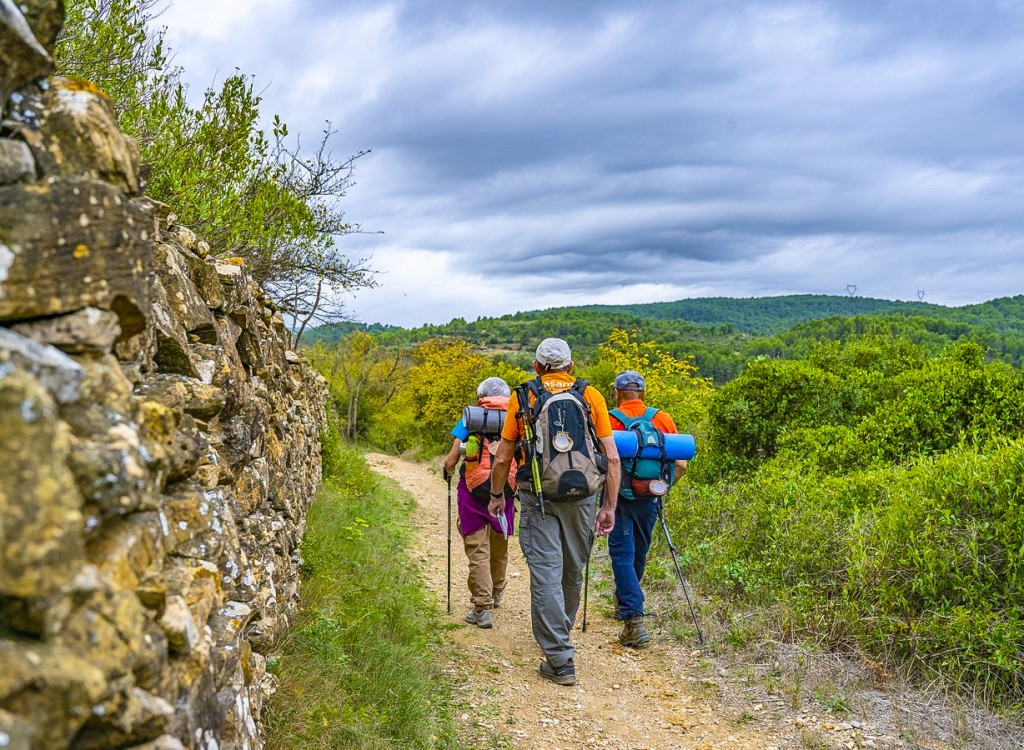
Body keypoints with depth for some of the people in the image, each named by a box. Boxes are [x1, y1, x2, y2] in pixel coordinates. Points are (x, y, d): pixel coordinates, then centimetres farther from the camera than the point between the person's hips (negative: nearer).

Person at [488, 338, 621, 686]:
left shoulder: (522, 397, 3)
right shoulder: (592, 396, 5)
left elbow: (502, 458, 5)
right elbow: (612, 458, 0)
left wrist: (497, 495, 20)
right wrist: (609, 506, 6)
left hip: (538, 497, -2)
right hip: (582, 497, 2)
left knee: (546, 574, 0)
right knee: (572, 573, 19)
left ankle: (560, 660, -2)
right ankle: (560, 635, 39)